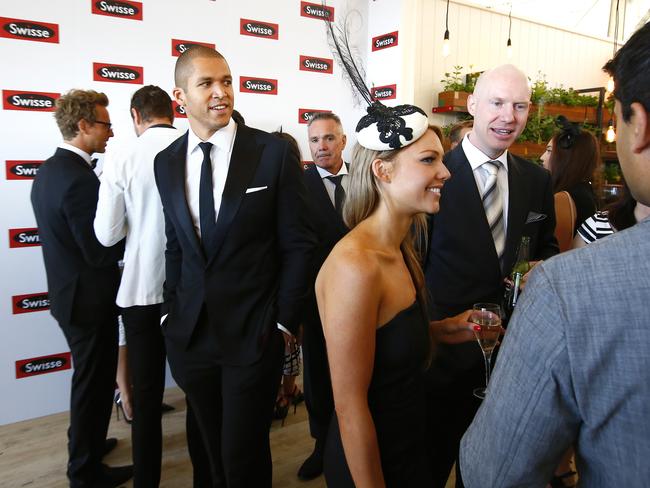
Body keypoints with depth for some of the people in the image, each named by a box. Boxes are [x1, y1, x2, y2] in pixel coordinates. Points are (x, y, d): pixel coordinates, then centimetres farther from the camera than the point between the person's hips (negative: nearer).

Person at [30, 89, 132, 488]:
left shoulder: (49, 170, 6)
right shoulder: (80, 178, -24)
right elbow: (101, 253, -25)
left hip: (68, 291, 10)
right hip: (90, 298, -10)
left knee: (88, 377, 25)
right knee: (95, 382, 7)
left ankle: (84, 444, 44)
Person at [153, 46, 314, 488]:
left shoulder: (274, 153, -8)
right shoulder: (167, 162, 5)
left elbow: (297, 244, -7)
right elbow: (175, 244, 11)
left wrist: (284, 321, -7)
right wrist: (172, 310, 6)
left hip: (255, 332, -4)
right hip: (191, 332, 4)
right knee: (206, 447, 21)